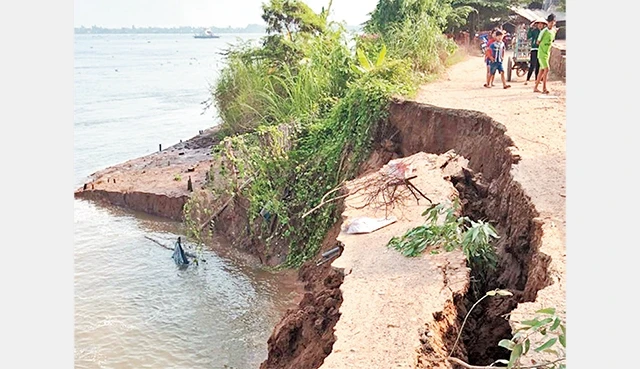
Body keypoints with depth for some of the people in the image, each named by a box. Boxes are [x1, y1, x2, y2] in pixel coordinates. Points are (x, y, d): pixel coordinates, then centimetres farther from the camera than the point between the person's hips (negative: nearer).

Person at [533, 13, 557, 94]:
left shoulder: (554, 31, 9)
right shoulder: (544, 31, -12)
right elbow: (538, 41, -4)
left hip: (547, 54, 8)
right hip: (541, 53, -8)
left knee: (542, 71, 10)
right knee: (546, 69, -17)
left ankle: (535, 88, 18)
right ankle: (544, 88, -16)